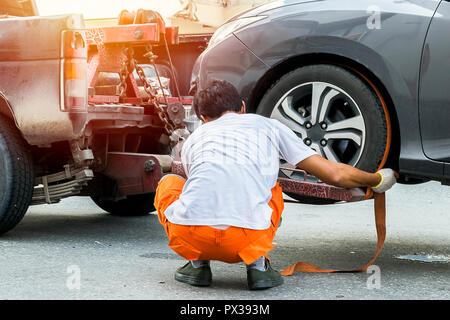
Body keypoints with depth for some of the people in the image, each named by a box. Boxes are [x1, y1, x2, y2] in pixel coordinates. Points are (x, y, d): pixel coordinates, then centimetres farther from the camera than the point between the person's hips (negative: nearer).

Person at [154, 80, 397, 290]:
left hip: (190, 235, 0)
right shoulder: (268, 125, 26)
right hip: (246, 239, 0)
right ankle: (258, 264, 13)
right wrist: (377, 180, 41)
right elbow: (334, 174, 22)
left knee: (169, 184, 34)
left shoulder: (194, 138, 28)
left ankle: (197, 264, 18)